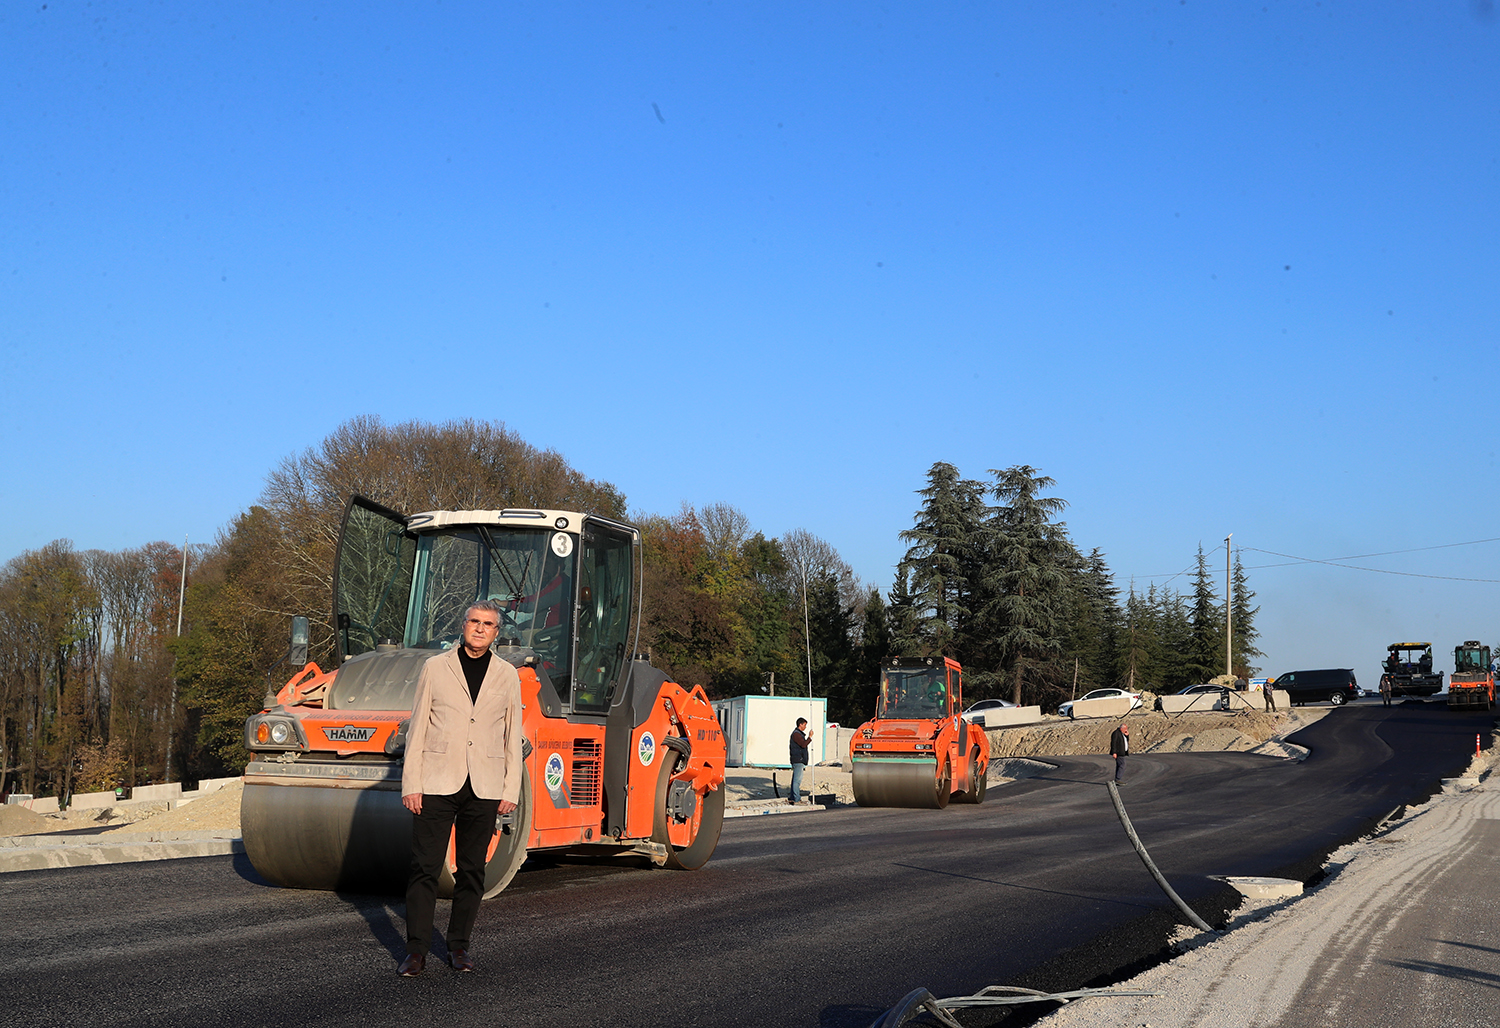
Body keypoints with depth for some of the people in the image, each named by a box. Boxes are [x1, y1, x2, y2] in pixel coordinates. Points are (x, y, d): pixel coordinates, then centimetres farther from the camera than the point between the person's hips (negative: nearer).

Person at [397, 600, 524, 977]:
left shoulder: (507, 676, 9)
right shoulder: (435, 668, 5)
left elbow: (513, 736, 10)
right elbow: (417, 728, 4)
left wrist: (511, 790, 4)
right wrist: (411, 783, -2)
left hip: (484, 789, 2)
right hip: (437, 783, -1)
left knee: (471, 871, 7)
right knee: (424, 867, -3)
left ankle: (459, 945, 18)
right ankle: (417, 950, 2)